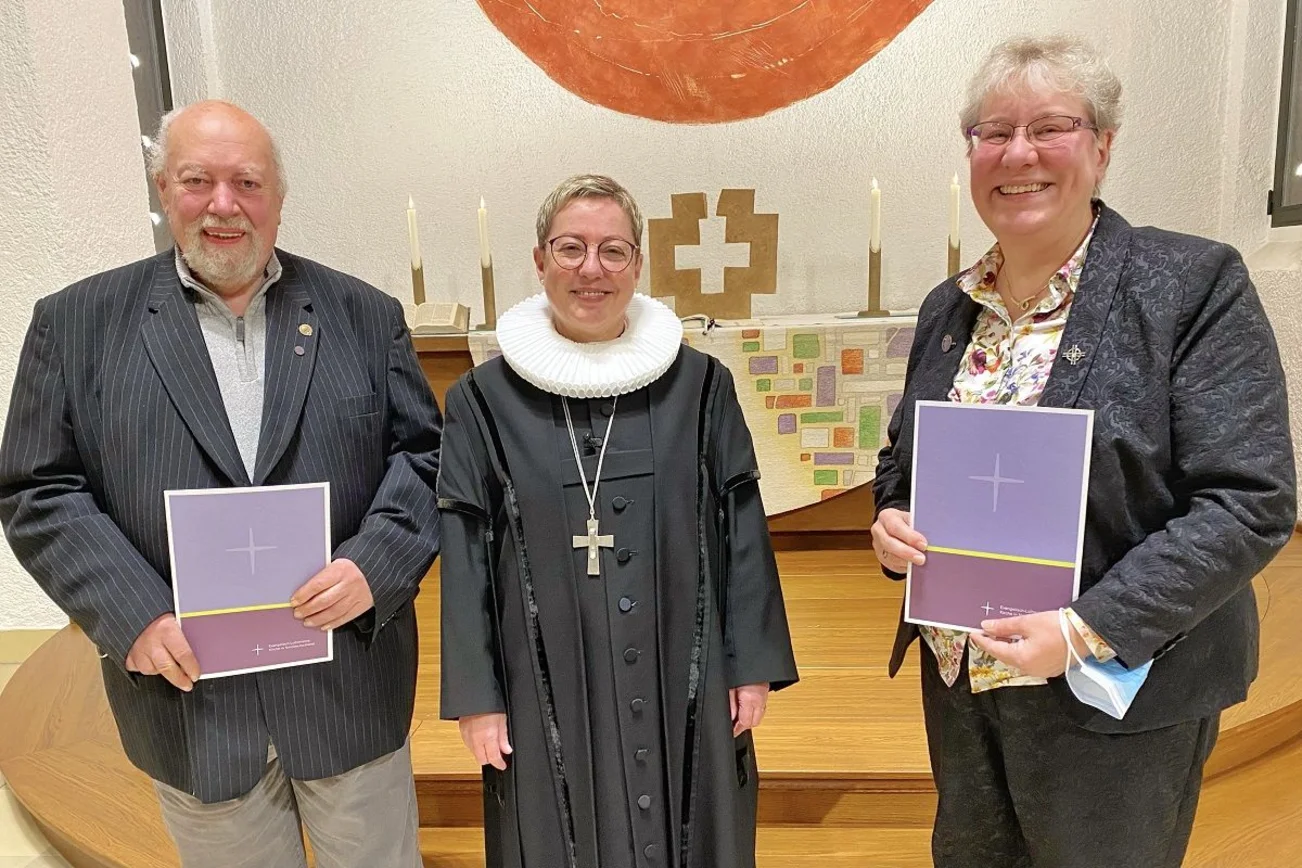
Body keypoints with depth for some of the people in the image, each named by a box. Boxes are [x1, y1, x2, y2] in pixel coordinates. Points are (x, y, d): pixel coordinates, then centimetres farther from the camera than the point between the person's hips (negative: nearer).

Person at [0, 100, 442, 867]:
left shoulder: (364, 314, 3)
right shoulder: (76, 323, 2)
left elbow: (424, 454, 1)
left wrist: (375, 565, -15)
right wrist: (133, 615, -12)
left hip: (350, 691, 1)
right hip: (188, 691, 0)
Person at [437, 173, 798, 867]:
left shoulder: (698, 384, -1)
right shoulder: (485, 399, -2)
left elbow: (742, 530, 1)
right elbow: (465, 555, -2)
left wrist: (754, 664, 0)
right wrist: (475, 695, -3)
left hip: (680, 685, 1)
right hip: (546, 691, 0)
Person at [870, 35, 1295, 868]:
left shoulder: (1194, 285, -12)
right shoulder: (948, 308, 4)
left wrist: (1087, 630, -24)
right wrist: (892, 521, -8)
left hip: (1116, 693, -5)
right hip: (958, 678, 5)